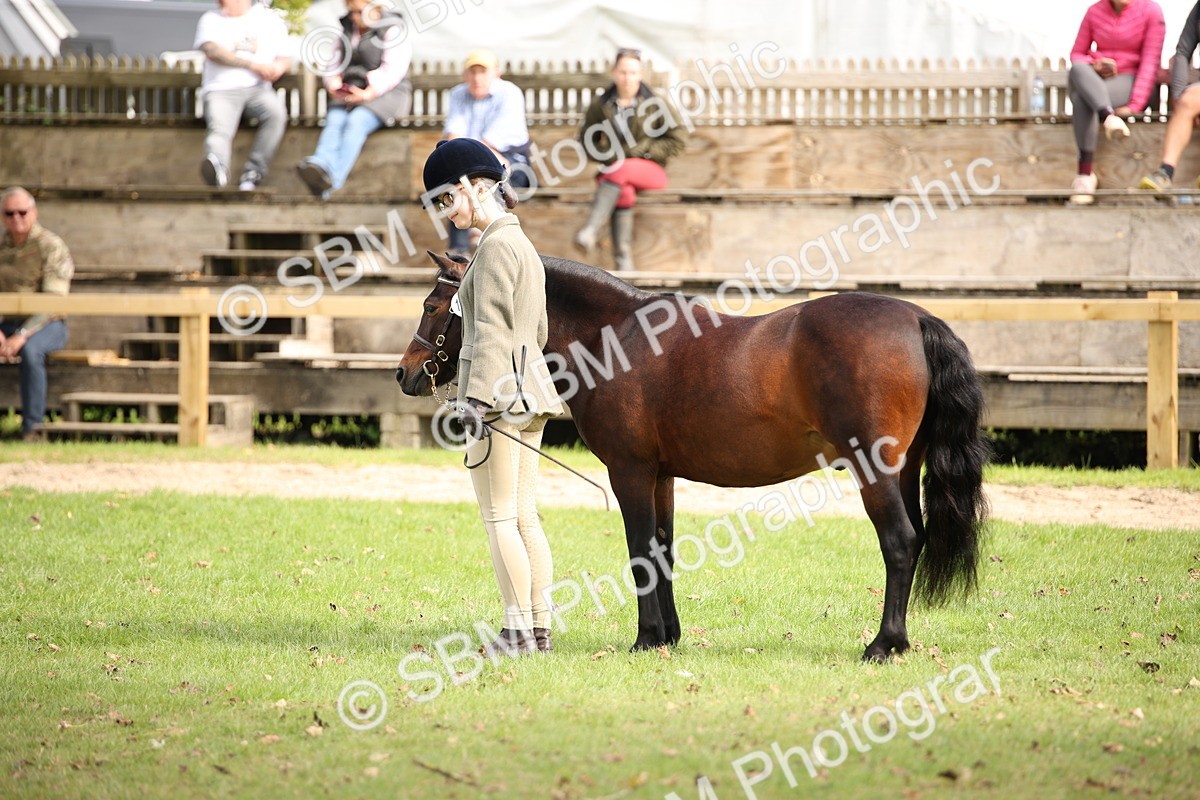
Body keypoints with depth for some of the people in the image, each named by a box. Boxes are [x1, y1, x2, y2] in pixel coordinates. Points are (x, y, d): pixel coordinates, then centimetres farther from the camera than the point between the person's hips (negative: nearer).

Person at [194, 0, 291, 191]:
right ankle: (217, 168, -63)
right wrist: (252, 64, -14)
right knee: (219, 128, -31)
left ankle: (252, 174, -30)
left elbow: (284, 59, 19)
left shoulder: (270, 19, 19)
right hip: (221, 89, -1)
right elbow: (212, 51, -3)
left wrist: (278, 67, -9)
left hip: (258, 88, 1)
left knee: (276, 112, -32)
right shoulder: (211, 19, 16)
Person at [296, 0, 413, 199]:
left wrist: (370, 92, -24)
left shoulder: (393, 29, -1)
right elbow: (336, 63, 20)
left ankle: (333, 180, -53)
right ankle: (321, 166, -56)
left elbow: (393, 70, -12)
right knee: (334, 121, -26)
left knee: (356, 122, -33)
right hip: (349, 94, 6)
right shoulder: (348, 30, 20)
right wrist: (333, 84, -3)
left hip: (385, 94, -6)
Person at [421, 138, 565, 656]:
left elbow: (490, 329, -19)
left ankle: (518, 631, -6)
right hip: (528, 392, 10)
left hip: (497, 394, -10)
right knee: (524, 516, 10)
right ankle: (540, 628, 11)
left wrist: (477, 397, -23)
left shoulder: (496, 247, -12)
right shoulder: (523, 245, 18)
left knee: (499, 517, -6)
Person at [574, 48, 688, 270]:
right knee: (625, 192, -35)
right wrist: (606, 154, -3)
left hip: (650, 169, -1)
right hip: (613, 167, 1)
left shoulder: (654, 104, 2)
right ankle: (623, 261, -43)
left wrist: (643, 151, -7)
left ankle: (591, 230, -46)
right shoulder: (600, 105, 7)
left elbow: (678, 139, 2)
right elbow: (586, 138, 16)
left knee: (620, 171, -35)